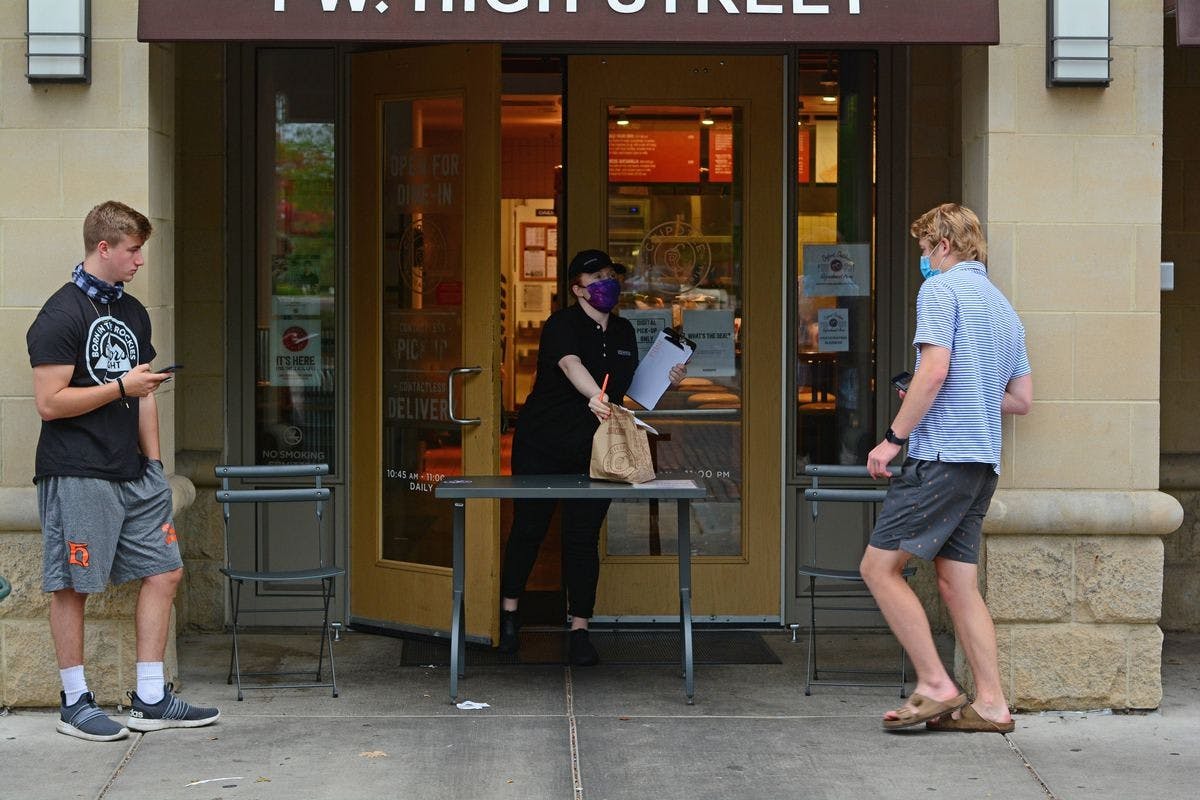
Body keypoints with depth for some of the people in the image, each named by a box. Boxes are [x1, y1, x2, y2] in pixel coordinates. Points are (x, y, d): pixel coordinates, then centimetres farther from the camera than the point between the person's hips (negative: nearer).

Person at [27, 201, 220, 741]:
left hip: (134, 473, 8)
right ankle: (75, 704, 9)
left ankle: (149, 700, 13)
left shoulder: (132, 312, 16)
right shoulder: (61, 316, -10)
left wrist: (153, 461, 16)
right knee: (72, 586, -1)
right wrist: (121, 387, -12)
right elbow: (50, 402, -16)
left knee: (163, 571, 6)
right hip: (78, 474, -8)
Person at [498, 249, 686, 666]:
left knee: (583, 539, 0)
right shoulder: (562, 324, -12)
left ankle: (580, 630, 5)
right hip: (540, 444, -4)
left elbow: (631, 384, 21)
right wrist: (595, 397, -52)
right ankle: (509, 612, 23)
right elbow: (571, 365, -33)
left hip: (592, 451, 4)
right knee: (528, 529, 5)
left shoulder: (623, 331, 9)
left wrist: (668, 380, 2)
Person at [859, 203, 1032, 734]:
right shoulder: (1003, 306, 22)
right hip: (983, 463, 9)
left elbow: (934, 370, -17)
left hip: (942, 456, -9)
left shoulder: (940, 289, -4)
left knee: (880, 566, -5)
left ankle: (935, 685, -8)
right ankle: (990, 704, 6)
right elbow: (1022, 399, 23)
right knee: (957, 582, 9)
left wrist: (894, 437, -13)